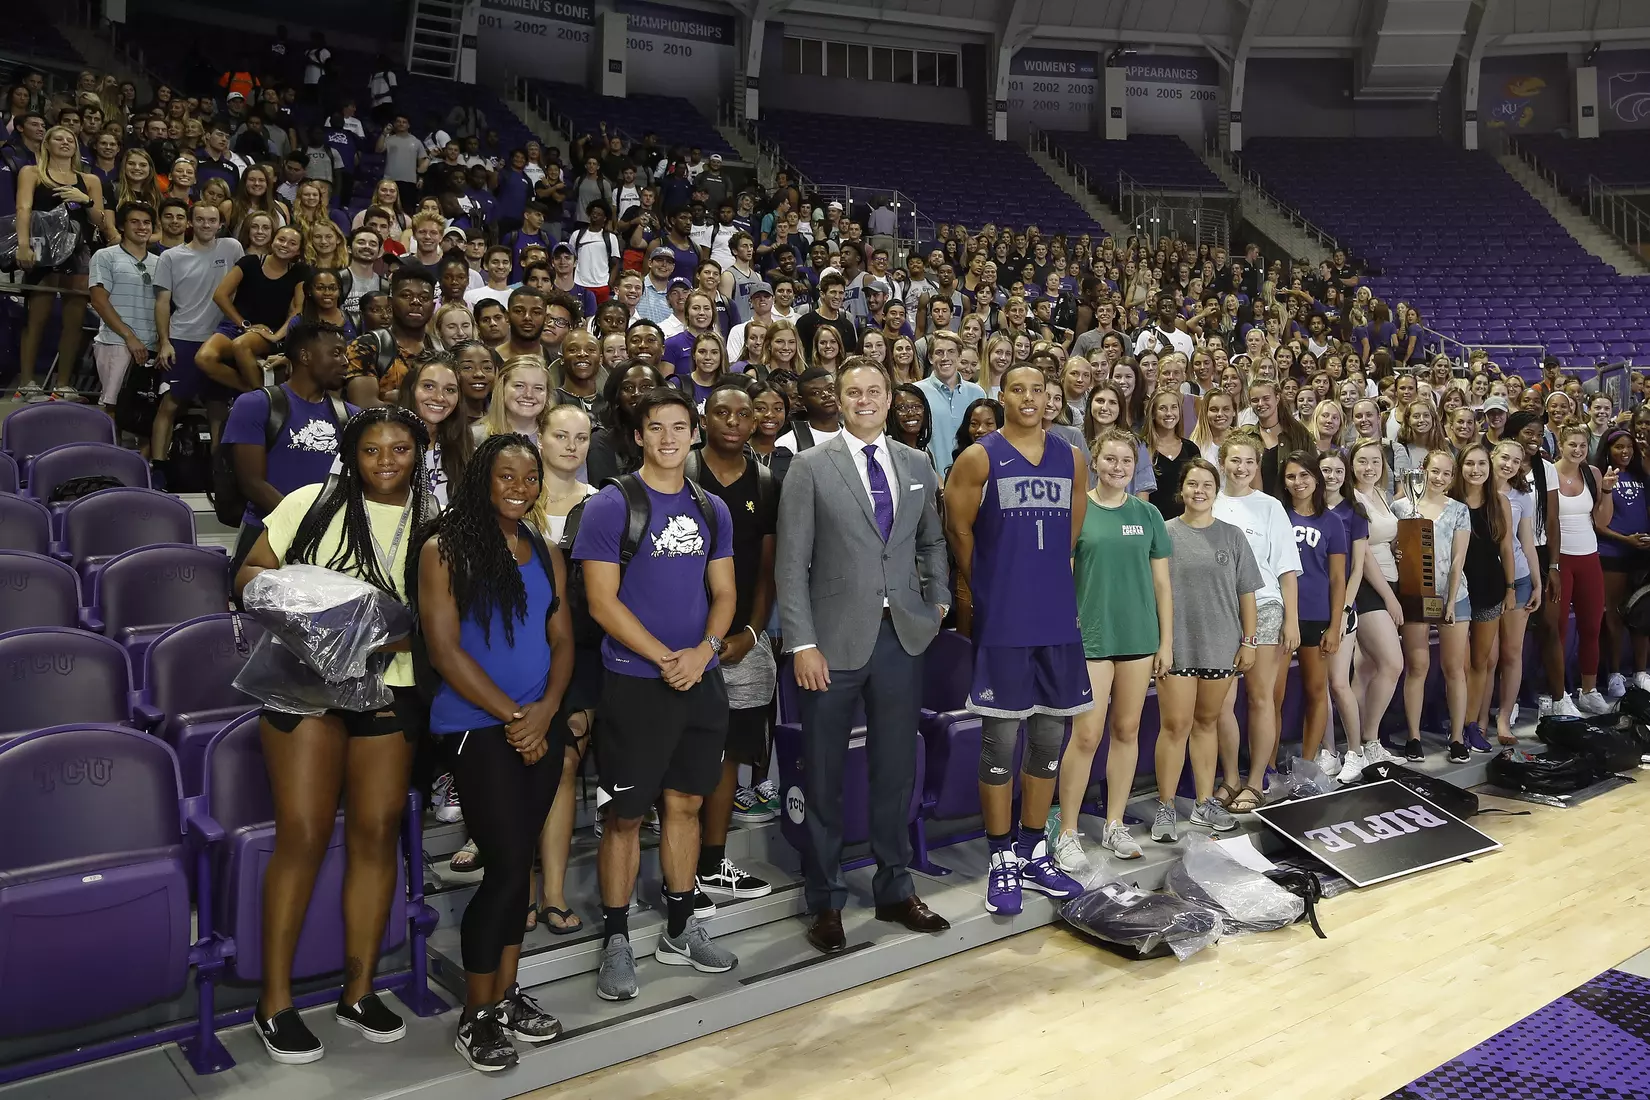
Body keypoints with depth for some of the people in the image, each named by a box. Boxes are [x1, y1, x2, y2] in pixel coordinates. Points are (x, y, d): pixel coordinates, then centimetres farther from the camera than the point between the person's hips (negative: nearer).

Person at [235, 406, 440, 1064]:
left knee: (377, 832, 3)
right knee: (303, 835, -4)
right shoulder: (311, 504, 3)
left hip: (390, 686, 2)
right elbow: (250, 575, 6)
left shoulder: (433, 525, 8)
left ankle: (359, 990, 16)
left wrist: (400, 634, -11)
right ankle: (275, 1002, 8)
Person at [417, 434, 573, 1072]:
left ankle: (505, 995, 24)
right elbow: (444, 648, -10)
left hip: (539, 726, 5)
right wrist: (513, 715, -12)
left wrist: (545, 710, -8)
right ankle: (476, 1016, 9)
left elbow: (562, 641, 10)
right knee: (509, 867, -7)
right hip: (477, 726, -5)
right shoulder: (445, 549, -5)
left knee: (515, 866, 10)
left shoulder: (547, 555, 12)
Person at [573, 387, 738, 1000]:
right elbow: (601, 601, -11)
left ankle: (679, 928, 27)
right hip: (634, 683, -5)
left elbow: (723, 593, 10)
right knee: (625, 814, 2)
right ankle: (616, 941, 15)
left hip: (701, 680, 5)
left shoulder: (711, 510, 10)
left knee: (685, 803, 13)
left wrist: (704, 650, -9)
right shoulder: (611, 506, -7)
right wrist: (665, 658, -15)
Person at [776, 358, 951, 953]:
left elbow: (933, 540, 23)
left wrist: (939, 599, 12)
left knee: (896, 771, 12)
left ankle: (895, 889, 28)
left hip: (902, 636, 4)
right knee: (823, 778, 6)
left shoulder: (917, 464, 10)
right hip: (834, 639, -3)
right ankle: (826, 902, 21)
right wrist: (802, 644, -12)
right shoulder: (811, 466, -4)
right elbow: (791, 562, -7)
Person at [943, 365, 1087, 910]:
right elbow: (959, 530, 0)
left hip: (1057, 618, 5)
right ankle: (1002, 862, 11)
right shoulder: (979, 457, -4)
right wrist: (988, 590, 7)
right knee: (1000, 742, 0)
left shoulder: (1069, 458, 9)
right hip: (1002, 621, -5)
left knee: (1048, 740, 10)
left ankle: (1033, 854, 24)